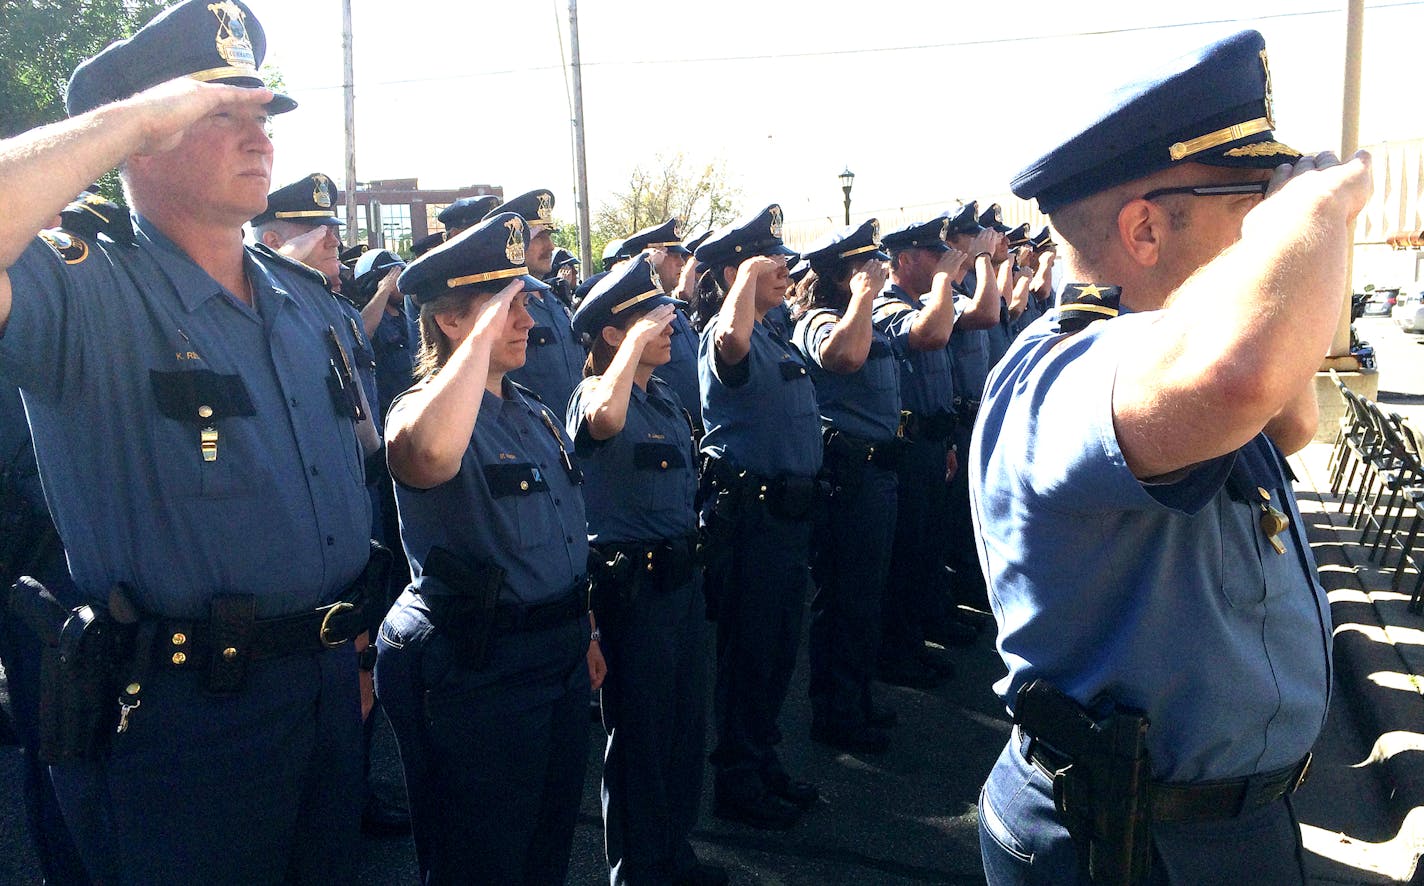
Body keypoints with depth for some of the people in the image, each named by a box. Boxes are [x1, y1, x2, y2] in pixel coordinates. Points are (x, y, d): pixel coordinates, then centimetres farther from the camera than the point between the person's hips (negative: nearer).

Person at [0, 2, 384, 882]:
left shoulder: (314, 302, 8)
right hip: (181, 714, -6)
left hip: (330, 685, 6)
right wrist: (134, 114, -26)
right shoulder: (83, 292, -13)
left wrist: (351, 644, 15)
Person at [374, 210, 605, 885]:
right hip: (474, 676, -8)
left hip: (560, 660, 8)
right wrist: (484, 333, -34)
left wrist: (584, 632, 22)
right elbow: (427, 453, -44)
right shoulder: (423, 406, -16)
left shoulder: (535, 412, 11)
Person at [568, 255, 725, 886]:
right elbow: (606, 419, -42)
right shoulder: (595, 390, -15)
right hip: (631, 585, -8)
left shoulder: (665, 395, 11)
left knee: (686, 721, 19)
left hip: (680, 576, 9)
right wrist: (636, 341, -33)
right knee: (639, 733, 6)